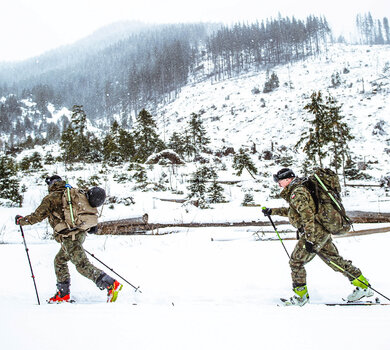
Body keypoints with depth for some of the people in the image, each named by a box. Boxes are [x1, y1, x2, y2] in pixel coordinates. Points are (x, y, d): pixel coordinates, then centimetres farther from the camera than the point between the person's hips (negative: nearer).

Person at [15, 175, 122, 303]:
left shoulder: (51, 198, -3)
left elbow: (37, 216, -1)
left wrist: (21, 220, 16)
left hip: (69, 237, -9)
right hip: (80, 233, 9)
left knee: (83, 265, -9)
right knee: (59, 260, 22)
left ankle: (111, 284, -17)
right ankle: (63, 294, 25)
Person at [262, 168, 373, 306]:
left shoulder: (297, 193, -14)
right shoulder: (296, 191, 19)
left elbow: (308, 215, -23)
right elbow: (291, 210, 34)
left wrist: (309, 239, -26)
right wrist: (272, 211, 34)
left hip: (314, 232, -10)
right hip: (323, 232, 10)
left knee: (296, 262, -1)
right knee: (335, 260, 14)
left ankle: (301, 295, 6)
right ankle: (363, 286, 18)